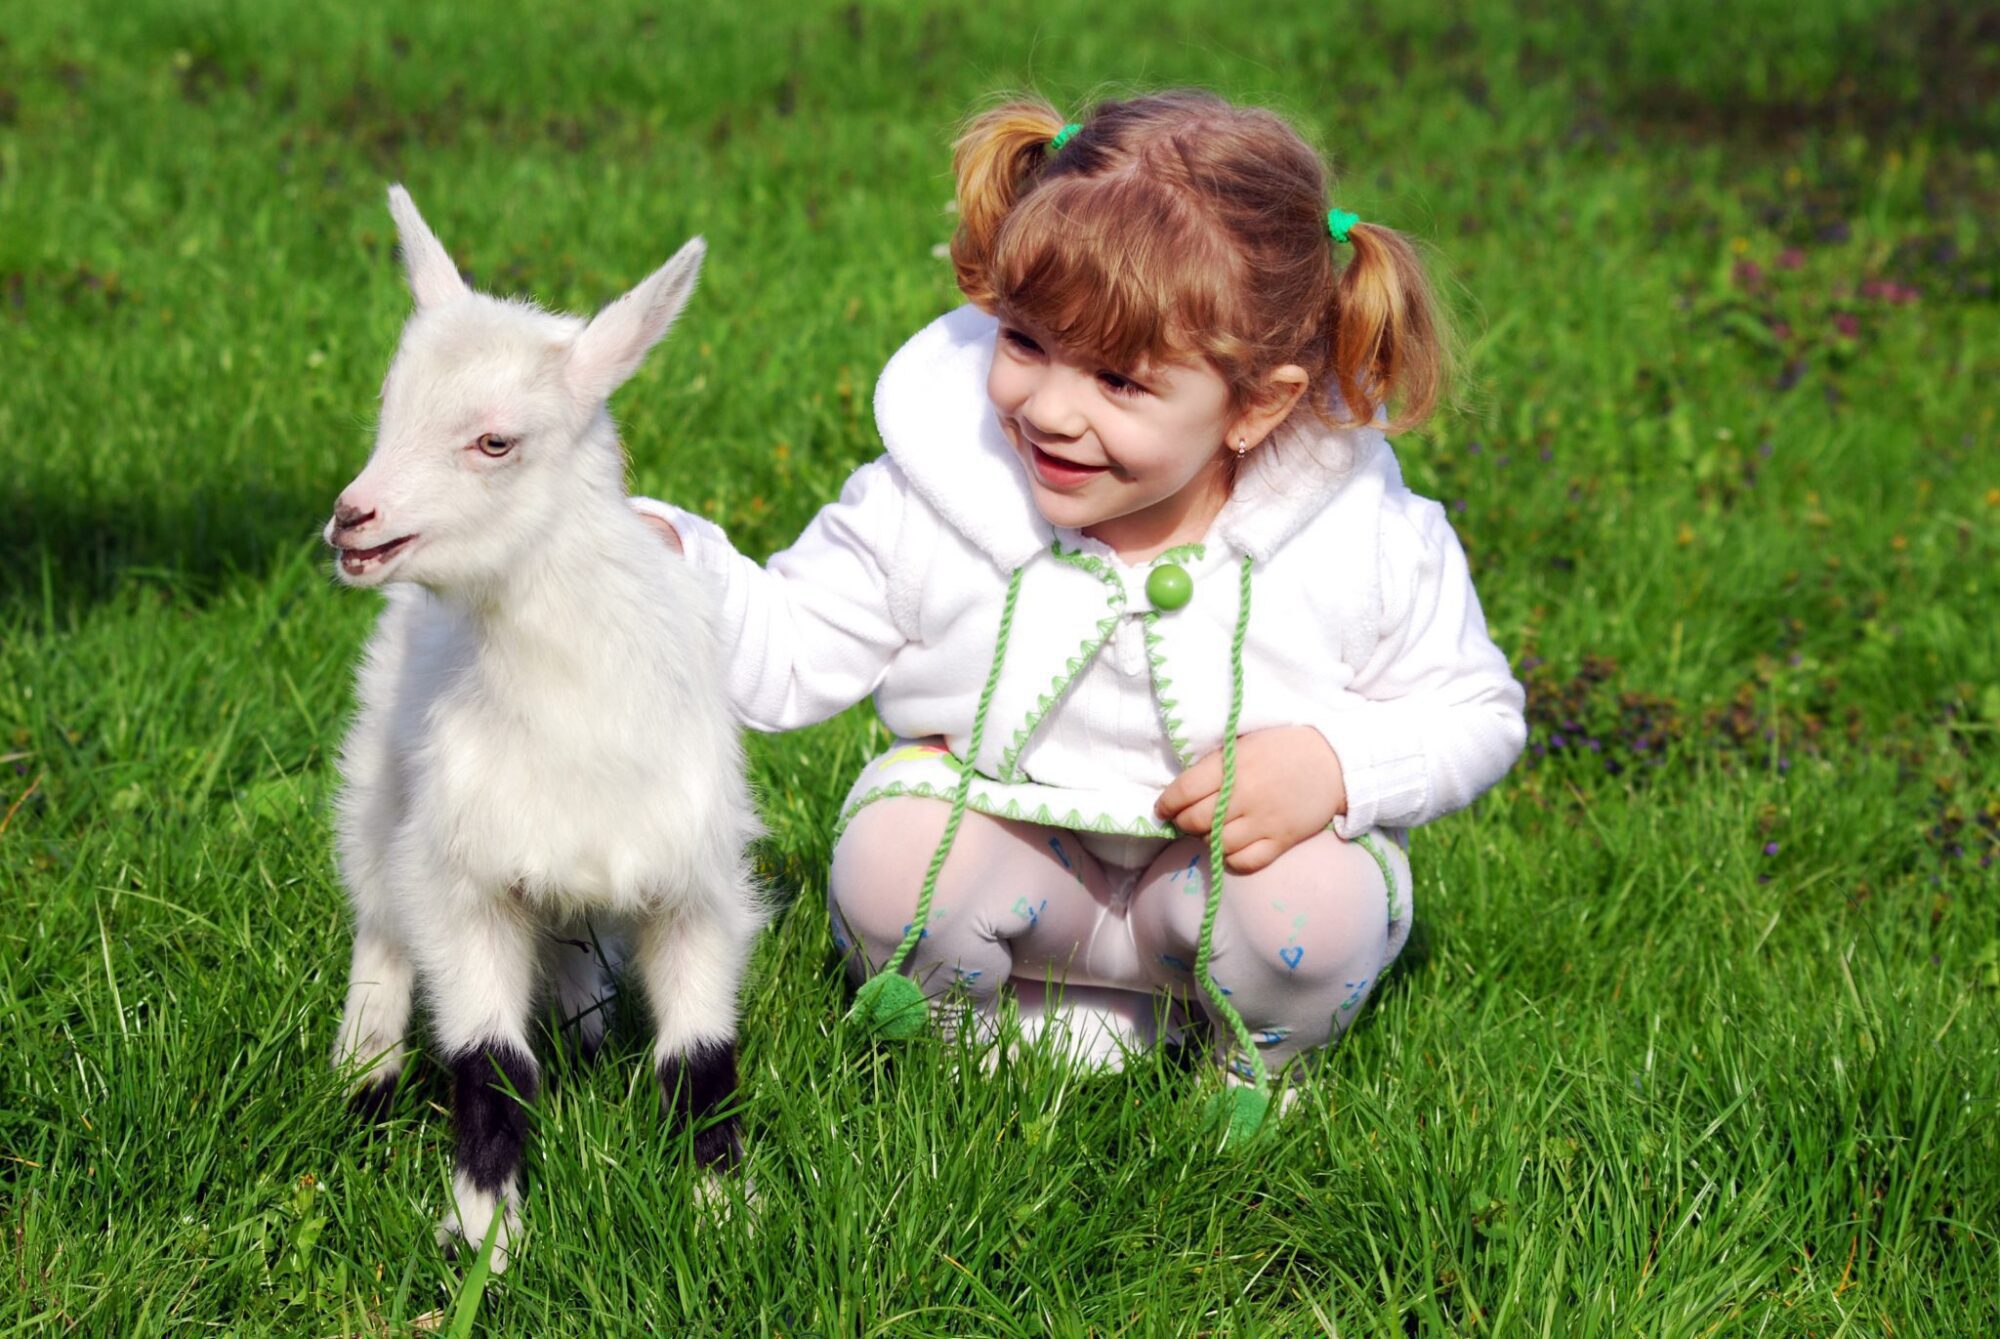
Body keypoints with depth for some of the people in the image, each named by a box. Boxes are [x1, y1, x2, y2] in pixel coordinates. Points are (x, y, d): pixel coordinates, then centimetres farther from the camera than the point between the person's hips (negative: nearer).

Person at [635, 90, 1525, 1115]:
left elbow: (1475, 710, -6)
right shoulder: (933, 504, -18)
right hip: (1019, 863, 1)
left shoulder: (1361, 542, -20)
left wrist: (1333, 763, -26)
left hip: (1230, 862, 0)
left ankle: (1259, 1061, 5)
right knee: (893, 865, -28)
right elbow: (785, 657, -8)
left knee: (1311, 914, -30)